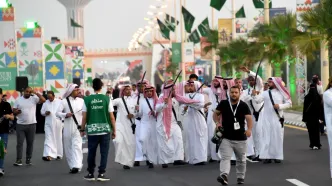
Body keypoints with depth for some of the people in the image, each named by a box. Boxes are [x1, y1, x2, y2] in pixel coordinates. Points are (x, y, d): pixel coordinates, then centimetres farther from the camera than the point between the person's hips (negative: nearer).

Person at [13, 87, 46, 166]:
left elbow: (43, 100, -14)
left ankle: (28, 159, 14)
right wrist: (16, 111, -17)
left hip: (31, 124, 0)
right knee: (20, 143, -2)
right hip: (20, 125, 0)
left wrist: (35, 93, -16)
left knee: (30, 143, 6)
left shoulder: (34, 98, 0)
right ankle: (19, 160, -1)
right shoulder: (18, 100, 4)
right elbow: (13, 111, 6)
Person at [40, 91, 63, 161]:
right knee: (48, 139, -9)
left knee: (58, 139, 9)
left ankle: (58, 154, 22)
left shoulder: (59, 102, 0)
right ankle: (48, 155, -16)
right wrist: (45, 113, -9)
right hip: (49, 123, 1)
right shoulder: (45, 103, 7)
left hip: (57, 123, -1)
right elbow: (42, 111, 12)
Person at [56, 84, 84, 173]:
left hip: (78, 127, -1)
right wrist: (65, 115, -18)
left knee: (77, 146, -14)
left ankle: (77, 166, -23)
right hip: (67, 128, 1)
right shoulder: (64, 101, 2)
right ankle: (72, 166, 18)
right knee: (68, 147, 7)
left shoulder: (81, 101, 5)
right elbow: (58, 113, -1)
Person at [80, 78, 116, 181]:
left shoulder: (87, 99, -2)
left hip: (92, 130, 1)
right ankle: (101, 174, 2)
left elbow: (84, 117, -1)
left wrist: (82, 129, 11)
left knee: (91, 153, 11)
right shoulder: (107, 98, -3)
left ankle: (90, 174, 17)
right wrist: (114, 130, 6)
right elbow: (111, 116, -3)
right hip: (105, 130, -1)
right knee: (104, 152, 5)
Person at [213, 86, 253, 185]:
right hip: (226, 137, 0)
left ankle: (241, 177, 29)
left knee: (241, 159, 13)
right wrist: (217, 122, -7)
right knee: (225, 157, -14)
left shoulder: (243, 105, -5)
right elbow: (216, 113, 13)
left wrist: (249, 129, -33)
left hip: (240, 138, 0)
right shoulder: (223, 104, 0)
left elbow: (249, 118, -15)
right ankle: (224, 176, -27)